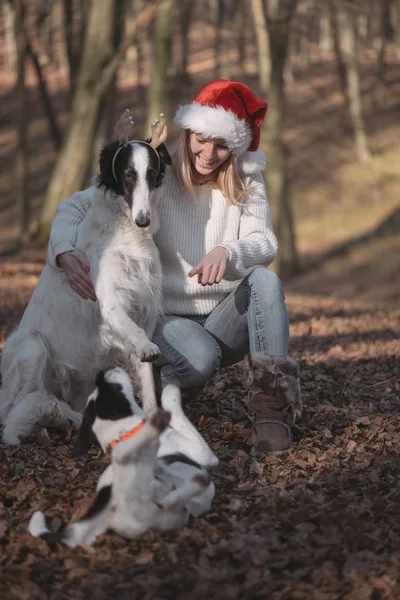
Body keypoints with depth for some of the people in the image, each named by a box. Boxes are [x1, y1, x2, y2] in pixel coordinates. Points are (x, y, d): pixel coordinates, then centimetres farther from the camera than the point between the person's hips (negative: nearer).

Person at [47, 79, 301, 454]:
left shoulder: (245, 181, 1)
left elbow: (264, 243, -13)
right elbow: (76, 206, -14)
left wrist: (228, 251, -37)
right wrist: (66, 254, -37)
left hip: (225, 320, 3)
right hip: (165, 318, -3)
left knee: (264, 279, -28)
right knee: (200, 358, -37)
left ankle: (272, 405, -28)